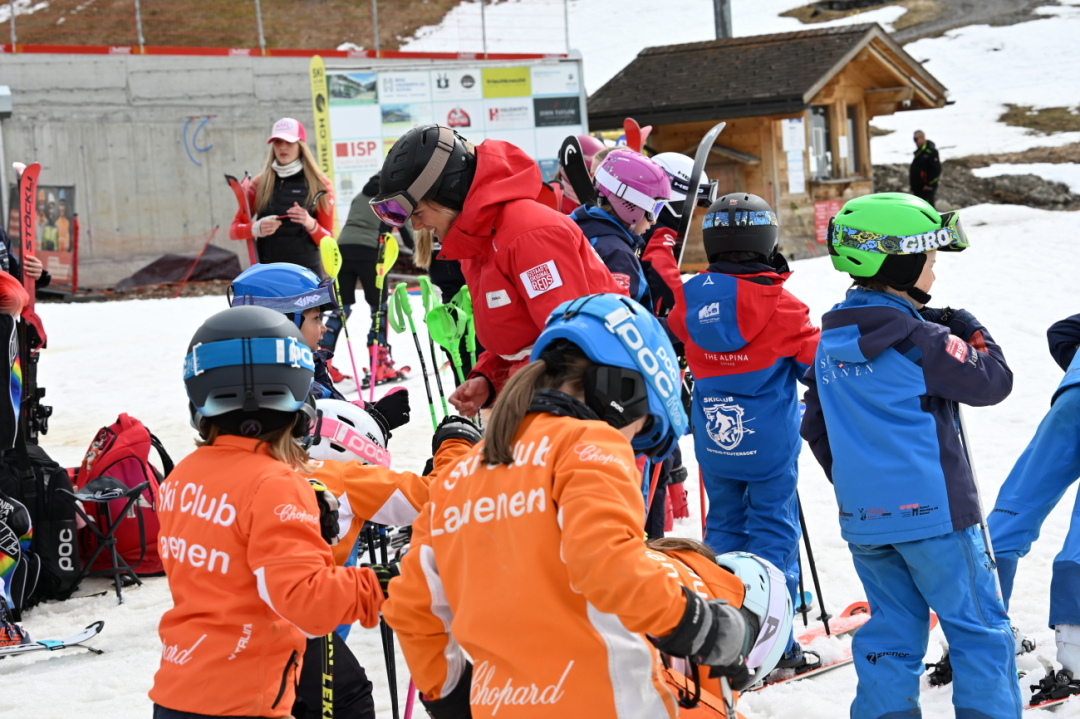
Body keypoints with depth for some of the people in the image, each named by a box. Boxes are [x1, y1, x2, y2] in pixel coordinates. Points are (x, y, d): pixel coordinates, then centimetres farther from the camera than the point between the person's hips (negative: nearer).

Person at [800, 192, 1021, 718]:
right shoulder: (921, 339, -14)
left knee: (892, 629, 13)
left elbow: (815, 426, 16)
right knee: (978, 627, 3)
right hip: (932, 509, -7)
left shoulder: (829, 344, 8)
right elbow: (992, 382, -8)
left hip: (861, 514, 7)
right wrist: (972, 334, 8)